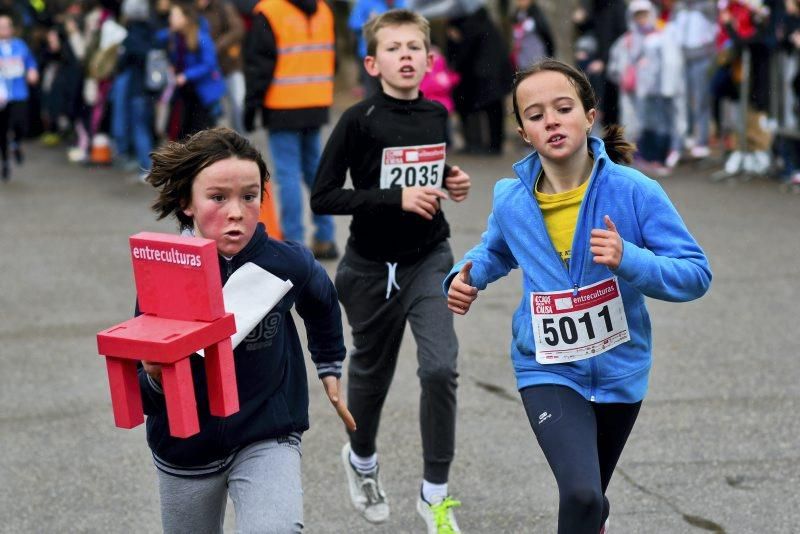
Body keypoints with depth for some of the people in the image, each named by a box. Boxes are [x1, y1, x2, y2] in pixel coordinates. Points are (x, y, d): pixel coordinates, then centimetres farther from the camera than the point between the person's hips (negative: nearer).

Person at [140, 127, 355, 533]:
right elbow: (143, 400, -15)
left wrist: (329, 369, 23)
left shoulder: (287, 264, -15)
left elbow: (321, 300, 12)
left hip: (268, 438, -1)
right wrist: (155, 377, -37)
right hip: (187, 449, 1)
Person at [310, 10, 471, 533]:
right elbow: (322, 197, -17)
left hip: (430, 258, 2)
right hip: (373, 265, -2)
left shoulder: (437, 114, -1)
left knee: (440, 367, -15)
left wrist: (452, 182, -2)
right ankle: (362, 458, 46)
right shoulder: (359, 120, -15)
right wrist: (397, 198, -24)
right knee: (372, 372, 16)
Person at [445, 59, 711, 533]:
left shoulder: (634, 192, -17)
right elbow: (496, 251, 15)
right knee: (581, 495, -24)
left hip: (618, 369, 1)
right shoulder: (511, 201, -9)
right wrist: (468, 276, -6)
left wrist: (629, 259, -33)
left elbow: (696, 274, -16)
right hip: (548, 372, -1)